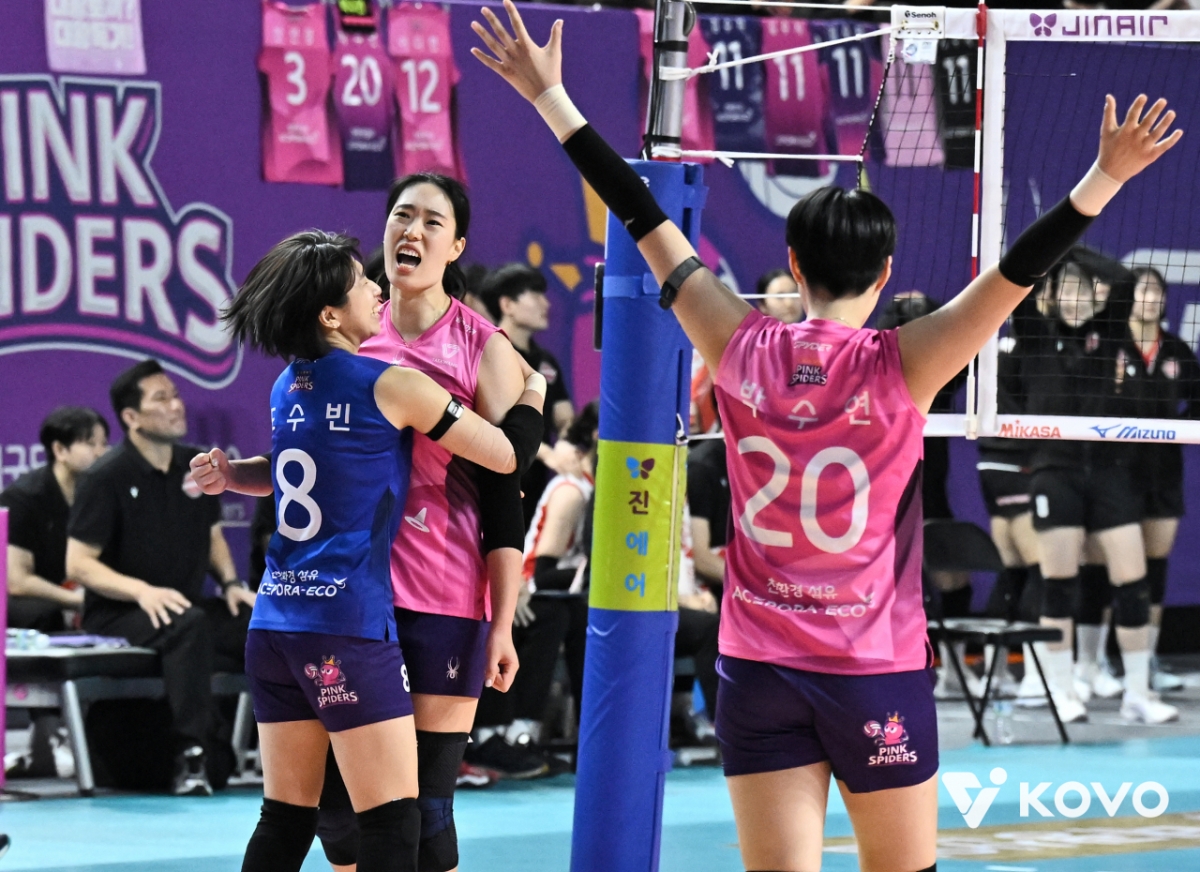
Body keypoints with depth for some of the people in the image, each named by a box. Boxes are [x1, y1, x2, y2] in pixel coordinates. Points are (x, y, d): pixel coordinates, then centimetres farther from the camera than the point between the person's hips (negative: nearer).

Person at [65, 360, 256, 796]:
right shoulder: (105, 478, -10)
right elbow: (79, 564, -11)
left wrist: (230, 583, 2)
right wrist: (142, 591, -26)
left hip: (187, 604, 6)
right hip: (117, 614, -6)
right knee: (190, 625, -38)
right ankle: (190, 757, -36)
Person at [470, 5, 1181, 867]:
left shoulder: (744, 350, -3)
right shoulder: (900, 366, -10)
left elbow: (645, 221, 3)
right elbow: (1015, 273, -17)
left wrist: (551, 97, 8)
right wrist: (1105, 177, -20)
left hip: (758, 670, 2)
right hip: (877, 673, -2)